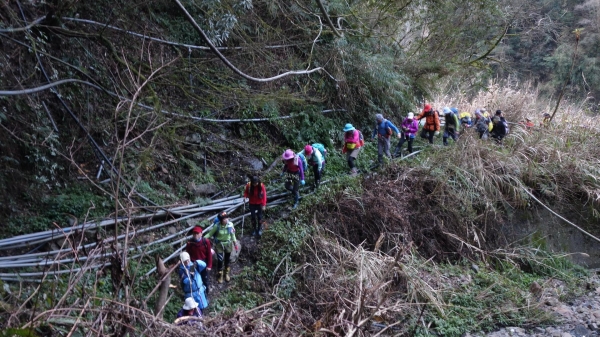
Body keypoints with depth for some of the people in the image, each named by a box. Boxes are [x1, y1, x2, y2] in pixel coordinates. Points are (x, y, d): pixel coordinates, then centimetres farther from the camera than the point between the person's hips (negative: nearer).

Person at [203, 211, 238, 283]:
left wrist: (235, 243, 6)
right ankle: (220, 275, 25)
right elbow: (210, 233, -12)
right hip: (219, 244, -2)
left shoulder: (230, 224, -16)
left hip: (228, 244, 2)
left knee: (227, 259, 17)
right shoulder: (217, 226, -23)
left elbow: (232, 234, -1)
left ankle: (227, 273, 40)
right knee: (220, 260, 2)